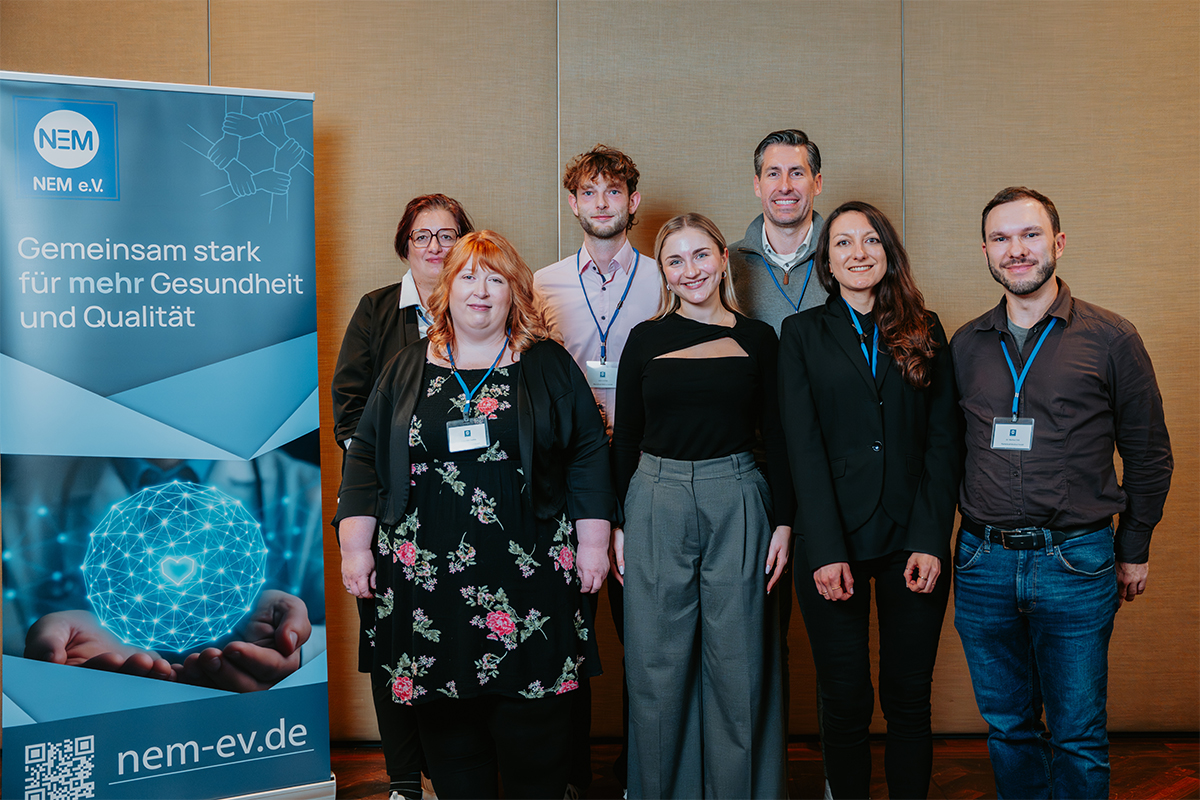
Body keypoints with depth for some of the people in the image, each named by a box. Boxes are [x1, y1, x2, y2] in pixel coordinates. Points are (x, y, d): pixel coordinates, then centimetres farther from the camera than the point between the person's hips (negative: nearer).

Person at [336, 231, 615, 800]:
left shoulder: (548, 365, 6)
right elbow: (365, 458, 10)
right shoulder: (407, 370, 10)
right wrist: (355, 547, 3)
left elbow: (588, 453, 5)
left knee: (532, 719, 2)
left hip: (527, 572, -1)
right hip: (427, 576, 2)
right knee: (446, 720, 7)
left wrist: (592, 540, 0)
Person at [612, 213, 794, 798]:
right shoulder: (646, 339, 5)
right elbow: (625, 438, 7)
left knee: (737, 663, 6)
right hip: (656, 503, 1)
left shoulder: (757, 339, 5)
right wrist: (616, 522, 2)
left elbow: (777, 438, 6)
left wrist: (783, 522, 0)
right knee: (656, 667, 7)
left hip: (738, 506, 0)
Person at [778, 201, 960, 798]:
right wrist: (826, 551, -13)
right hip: (835, 540, -1)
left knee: (909, 700, 8)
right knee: (845, 702, 5)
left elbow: (943, 439, 3)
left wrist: (931, 540, -8)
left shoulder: (925, 329, 9)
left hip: (914, 539, 1)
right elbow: (804, 446, -4)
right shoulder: (803, 333, 5)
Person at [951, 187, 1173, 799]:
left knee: (1077, 736, 7)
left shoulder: (1111, 339, -2)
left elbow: (1148, 455, 5)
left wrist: (1133, 549, 6)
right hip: (983, 560, 3)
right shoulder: (965, 345, 6)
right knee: (1007, 727, 14)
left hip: (1077, 563, -2)